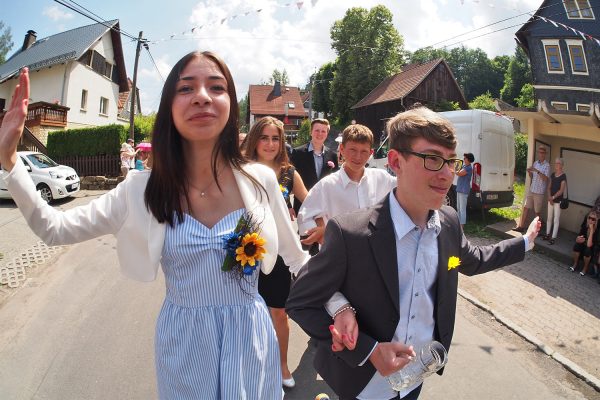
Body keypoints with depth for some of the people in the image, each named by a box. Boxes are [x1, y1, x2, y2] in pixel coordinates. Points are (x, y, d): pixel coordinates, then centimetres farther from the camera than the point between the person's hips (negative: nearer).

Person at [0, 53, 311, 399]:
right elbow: (54, 228, -6)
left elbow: (296, 257, 4)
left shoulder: (261, 180, -11)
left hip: (250, 337, 0)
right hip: (182, 342, 1)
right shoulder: (144, 189, -10)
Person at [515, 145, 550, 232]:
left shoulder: (547, 165, -8)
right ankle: (521, 226, 9)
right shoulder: (535, 163, 11)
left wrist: (537, 171, -28)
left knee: (537, 212, 4)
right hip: (531, 190, 6)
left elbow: (546, 178, -20)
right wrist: (529, 172, -4)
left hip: (539, 192, -6)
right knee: (525, 208, 4)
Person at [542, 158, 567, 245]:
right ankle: (547, 234, 25)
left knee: (556, 219, -2)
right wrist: (549, 197, -5)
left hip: (558, 200, -6)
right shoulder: (552, 175, 8)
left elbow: (561, 190, -15)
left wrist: (553, 197, -15)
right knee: (549, 218, 14)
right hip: (550, 199, 6)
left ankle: (553, 237, 0)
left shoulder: (563, 176, -11)